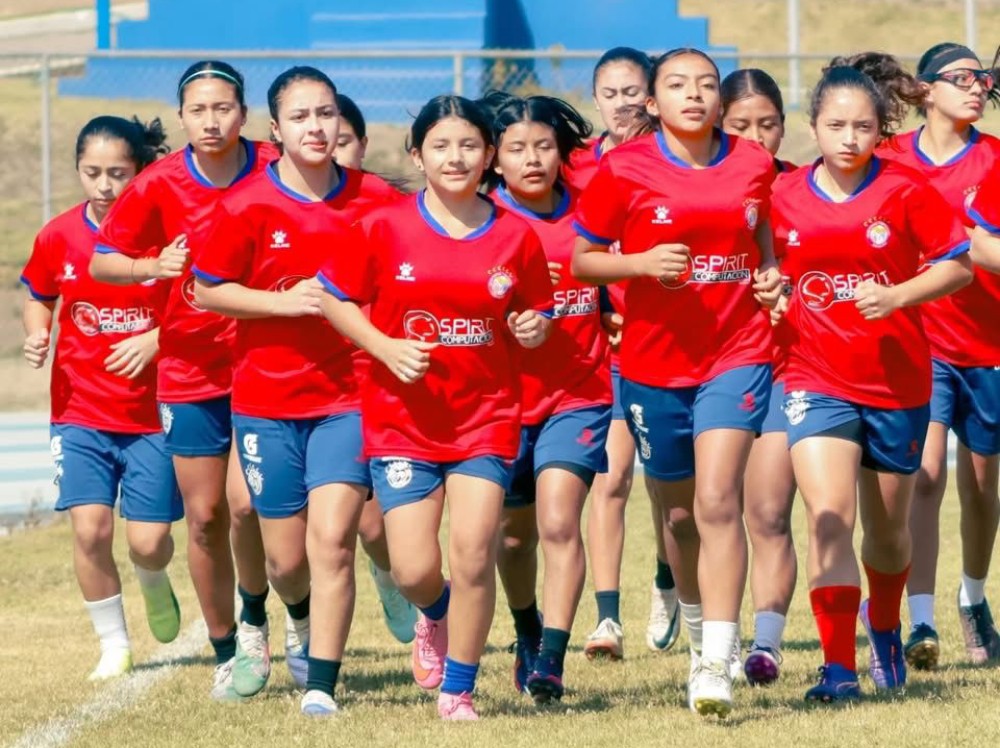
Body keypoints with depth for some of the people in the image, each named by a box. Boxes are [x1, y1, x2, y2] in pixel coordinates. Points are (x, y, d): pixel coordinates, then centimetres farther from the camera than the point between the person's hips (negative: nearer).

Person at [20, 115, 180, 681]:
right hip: (80, 412, 2)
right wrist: (37, 334, -4)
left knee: (148, 542, -3)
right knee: (91, 528, -13)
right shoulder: (59, 237, -1)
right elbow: (39, 297, 16)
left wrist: (155, 340, -19)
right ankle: (114, 645, 7)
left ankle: (155, 583, 35)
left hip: (151, 414, -1)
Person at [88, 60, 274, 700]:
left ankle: (255, 615, 12)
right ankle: (225, 653, 20)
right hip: (190, 371, 1)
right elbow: (100, 263, -1)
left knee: (247, 503, -16)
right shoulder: (161, 185, -7)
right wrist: (154, 266, -19)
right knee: (205, 517, 4)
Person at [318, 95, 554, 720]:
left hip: (486, 418, 0)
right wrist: (386, 347, -11)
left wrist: (534, 329, -12)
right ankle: (435, 617, 34)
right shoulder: (385, 228, -4)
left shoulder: (516, 236, 0)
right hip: (403, 421, 0)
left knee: (474, 555, -11)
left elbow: (537, 316, 12)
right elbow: (333, 298, 3)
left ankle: (458, 693, 7)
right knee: (414, 570, -5)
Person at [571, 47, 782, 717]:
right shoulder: (624, 170, -6)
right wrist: (643, 262, -18)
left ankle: (717, 662, -19)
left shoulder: (753, 163, 2)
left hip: (738, 354, -1)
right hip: (654, 361, 1)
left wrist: (770, 273, 2)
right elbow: (582, 260, 0)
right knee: (680, 514, 12)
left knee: (717, 500, -17)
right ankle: (700, 631, 37)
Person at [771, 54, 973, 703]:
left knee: (888, 529, 16)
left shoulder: (906, 191, -7)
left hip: (898, 382, 0)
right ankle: (839, 669, -18)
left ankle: (885, 631, 45)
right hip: (816, 381, 0)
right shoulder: (784, 197, -2)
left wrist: (898, 296, -19)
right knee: (829, 520, -18)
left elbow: (959, 265, -5)